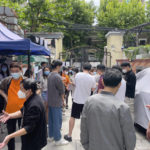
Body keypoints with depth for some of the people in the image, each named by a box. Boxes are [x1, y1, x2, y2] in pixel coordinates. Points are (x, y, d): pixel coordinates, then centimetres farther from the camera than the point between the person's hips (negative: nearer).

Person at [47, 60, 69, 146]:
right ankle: (58, 139, 11)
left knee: (51, 120, 17)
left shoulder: (50, 76, 7)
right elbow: (62, 91, -15)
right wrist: (63, 100, 0)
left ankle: (51, 136, 30)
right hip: (57, 102, -9)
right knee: (57, 121, 1)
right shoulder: (57, 77, -20)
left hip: (50, 102, 9)